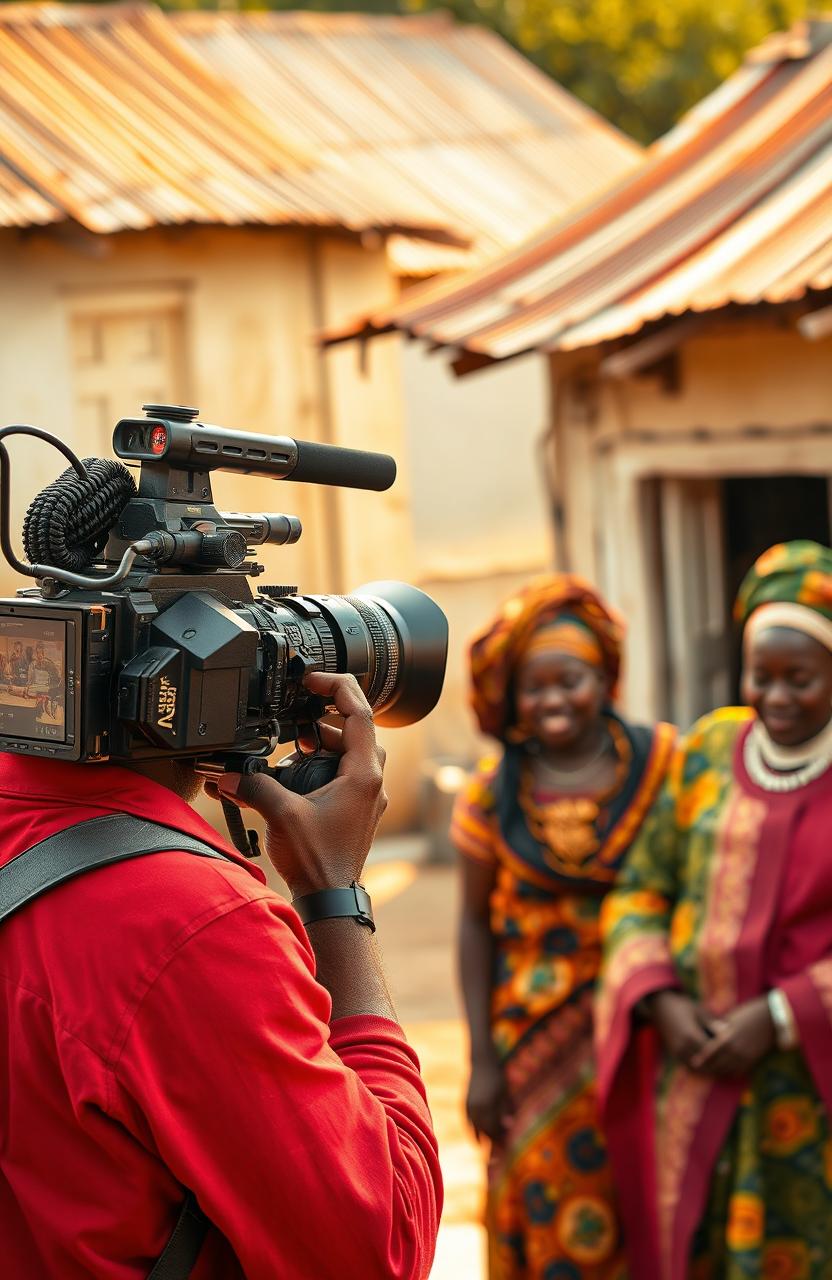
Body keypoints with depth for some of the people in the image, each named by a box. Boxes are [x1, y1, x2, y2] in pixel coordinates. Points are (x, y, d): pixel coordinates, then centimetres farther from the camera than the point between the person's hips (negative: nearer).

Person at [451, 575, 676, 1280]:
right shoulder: (493, 792, 0)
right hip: (535, 1036, 1)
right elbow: (476, 924, 3)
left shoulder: (663, 764, -3)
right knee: (551, 1206, 1)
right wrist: (482, 1059, -1)